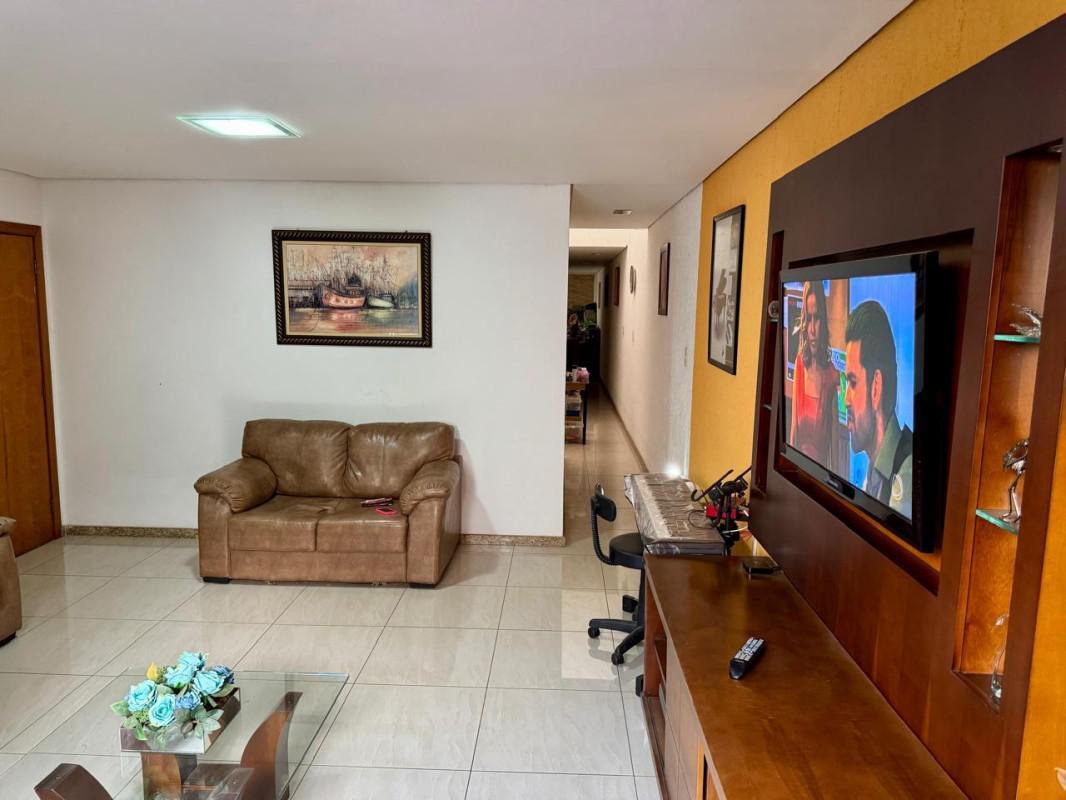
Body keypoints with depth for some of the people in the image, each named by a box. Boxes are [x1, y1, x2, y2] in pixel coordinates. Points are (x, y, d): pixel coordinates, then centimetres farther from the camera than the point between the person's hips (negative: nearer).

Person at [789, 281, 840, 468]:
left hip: (822, 462, -2)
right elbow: (793, 424, 3)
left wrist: (833, 470, -5)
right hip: (799, 459, 2)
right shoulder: (800, 364, -2)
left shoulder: (832, 374, -9)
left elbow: (835, 433, -3)